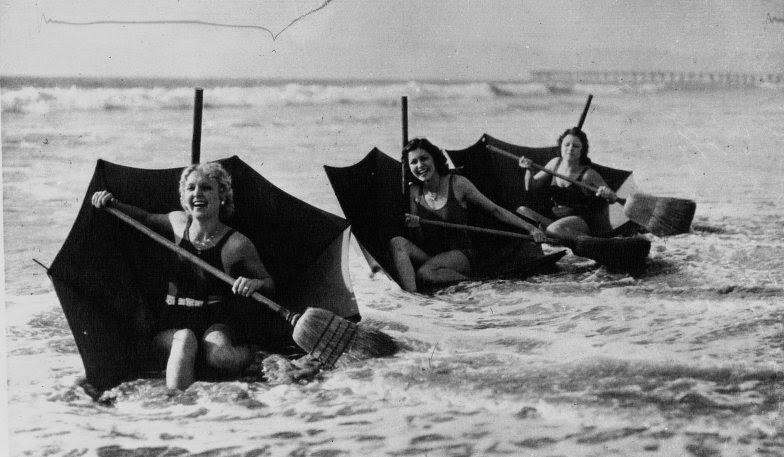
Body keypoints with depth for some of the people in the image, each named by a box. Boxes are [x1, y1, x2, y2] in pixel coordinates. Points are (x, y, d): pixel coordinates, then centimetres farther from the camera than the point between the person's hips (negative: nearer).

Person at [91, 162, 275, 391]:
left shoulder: (237, 243, -6)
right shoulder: (178, 222, 5)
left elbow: (269, 284, 4)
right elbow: (146, 218, 28)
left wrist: (254, 283, -20)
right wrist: (113, 204, 13)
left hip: (215, 323, -2)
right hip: (172, 326, 2)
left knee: (221, 357, -37)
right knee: (185, 339, -36)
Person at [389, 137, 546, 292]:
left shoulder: (457, 183, -7)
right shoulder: (415, 191, 5)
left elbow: (494, 210, -4)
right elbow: (419, 235, 11)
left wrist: (530, 228, -10)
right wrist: (414, 224, -13)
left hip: (460, 254, -5)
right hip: (429, 254, 5)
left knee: (424, 274, -34)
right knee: (397, 242, -24)